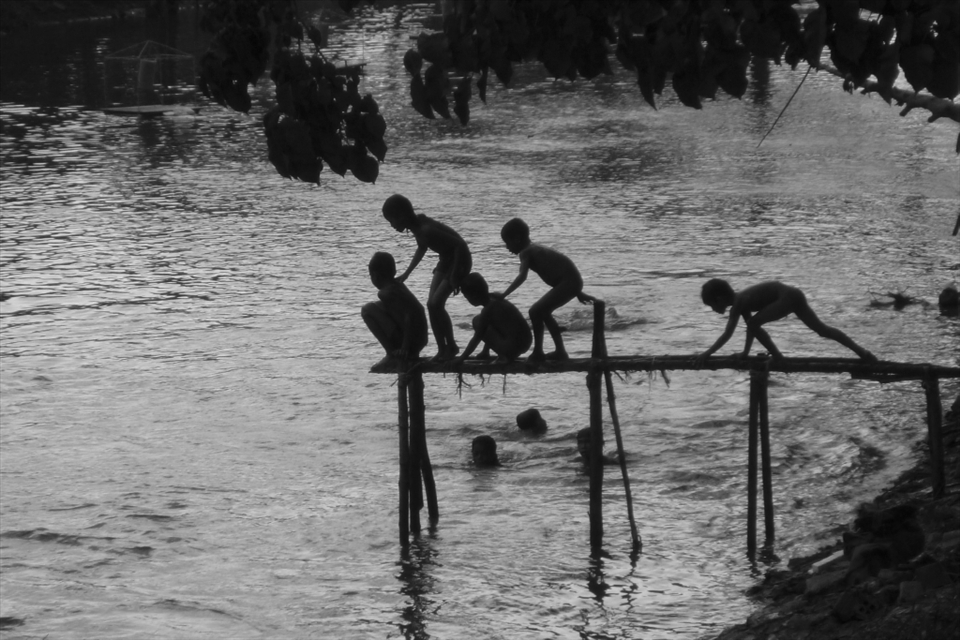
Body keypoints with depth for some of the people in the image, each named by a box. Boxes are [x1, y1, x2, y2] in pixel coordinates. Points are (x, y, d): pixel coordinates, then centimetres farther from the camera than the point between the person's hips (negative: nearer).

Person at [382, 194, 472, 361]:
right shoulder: (417, 225, -4)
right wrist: (406, 274, 15)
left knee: (436, 304, -15)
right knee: (431, 304, 3)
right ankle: (442, 350, 11)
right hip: (446, 260, 9)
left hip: (459, 259, -9)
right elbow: (422, 249, 17)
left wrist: (454, 276, -28)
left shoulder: (427, 230, -31)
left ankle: (451, 346, 0)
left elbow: (459, 245, -32)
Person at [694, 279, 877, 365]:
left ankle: (778, 357, -8)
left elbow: (727, 334, -17)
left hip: (787, 298, -10)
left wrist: (707, 353, -15)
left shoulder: (737, 304, -11)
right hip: (793, 295, 10)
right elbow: (752, 325, 23)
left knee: (754, 324, -14)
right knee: (822, 329, 11)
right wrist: (746, 352, 23)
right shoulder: (741, 301, 15)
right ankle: (861, 352, 11)